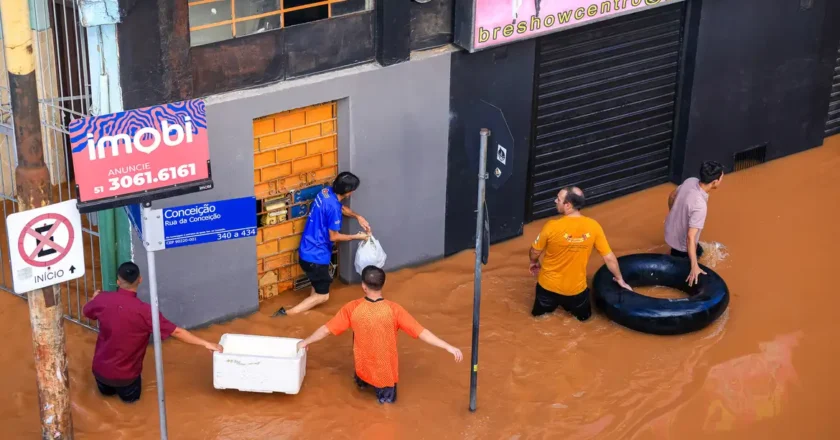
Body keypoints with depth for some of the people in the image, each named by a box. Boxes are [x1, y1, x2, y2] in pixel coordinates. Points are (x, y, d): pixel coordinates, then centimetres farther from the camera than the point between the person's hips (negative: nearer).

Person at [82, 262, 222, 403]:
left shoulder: (103, 300, -14)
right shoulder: (144, 311, -25)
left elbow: (87, 311, 10)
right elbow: (176, 332, -21)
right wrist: (206, 343, -13)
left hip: (100, 369, 3)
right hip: (125, 375, -3)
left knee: (107, 391, 36)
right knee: (131, 396, 29)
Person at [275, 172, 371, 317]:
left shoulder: (327, 192, 0)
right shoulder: (332, 207, -26)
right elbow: (334, 237, -16)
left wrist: (358, 217, 10)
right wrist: (357, 237, -4)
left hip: (308, 250, 9)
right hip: (316, 255, -9)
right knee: (322, 296, 2)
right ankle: (286, 314, -4)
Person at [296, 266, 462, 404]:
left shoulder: (352, 308, -15)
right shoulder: (393, 309, -20)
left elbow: (326, 329, -5)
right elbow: (421, 332, -20)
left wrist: (305, 342, 12)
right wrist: (449, 348, -15)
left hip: (364, 370, 1)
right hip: (386, 373, -1)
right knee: (388, 398, 30)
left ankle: (362, 380, 25)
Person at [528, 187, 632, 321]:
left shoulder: (552, 227, -25)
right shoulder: (593, 227, -18)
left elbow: (535, 252, -8)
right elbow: (609, 257, -8)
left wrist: (534, 263, 17)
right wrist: (620, 280, 10)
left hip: (549, 285, 0)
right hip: (576, 289, 0)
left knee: (539, 311, 31)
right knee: (583, 315, 31)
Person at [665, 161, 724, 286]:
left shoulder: (690, 181, -18)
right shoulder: (700, 206, -40)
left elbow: (672, 196, 2)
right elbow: (690, 237, -40)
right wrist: (694, 266, -40)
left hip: (670, 230, 8)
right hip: (682, 242, -8)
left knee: (698, 251, 33)